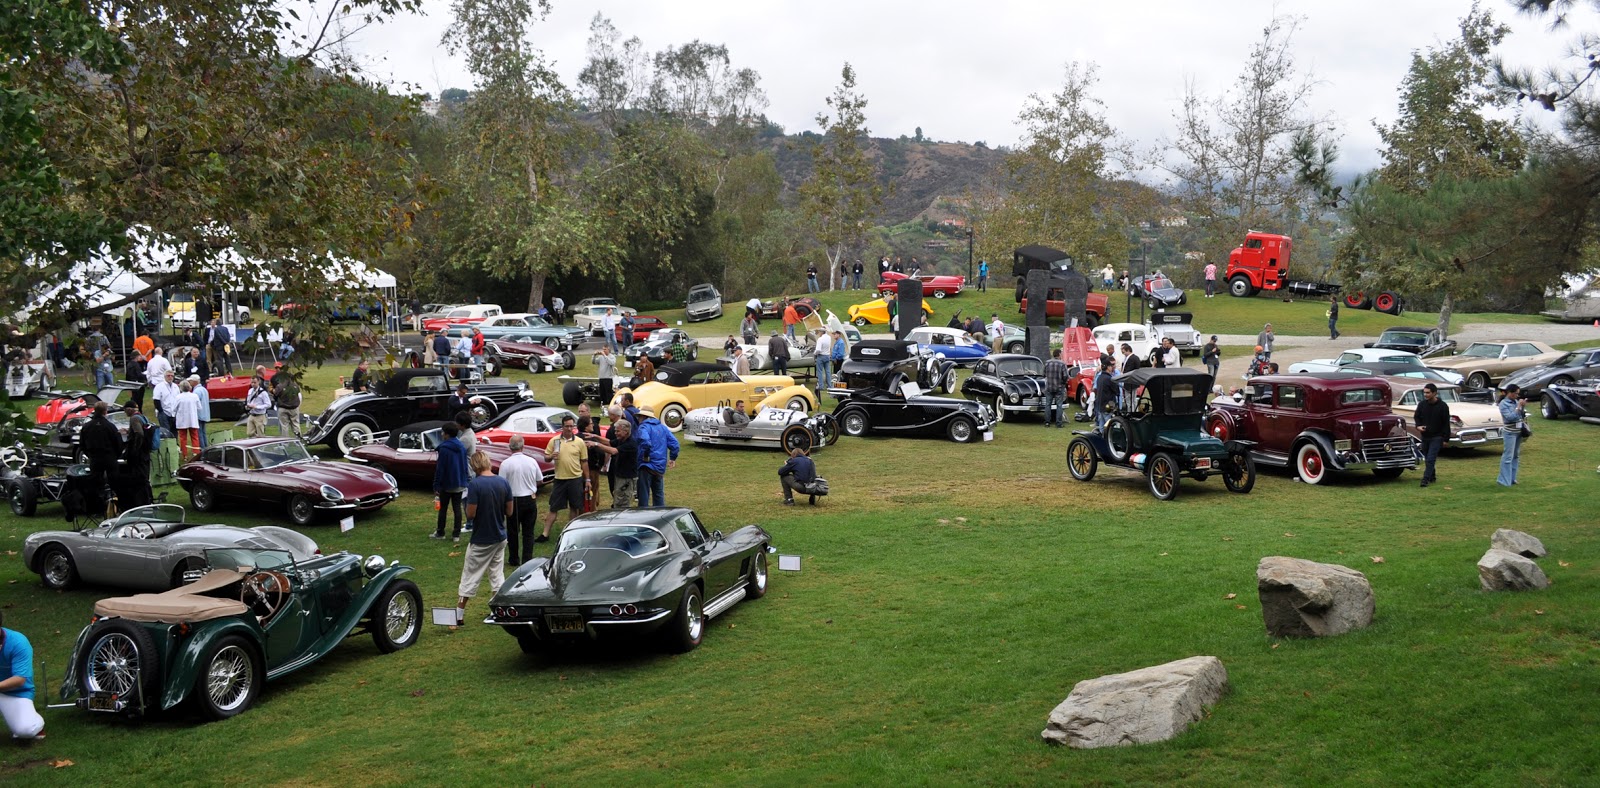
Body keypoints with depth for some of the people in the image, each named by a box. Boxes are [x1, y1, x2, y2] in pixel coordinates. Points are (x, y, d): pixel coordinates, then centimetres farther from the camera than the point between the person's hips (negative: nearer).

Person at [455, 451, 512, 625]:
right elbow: (509, 512, 2)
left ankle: (459, 614, 12)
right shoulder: (503, 483, -3)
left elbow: (470, 514, -20)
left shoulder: (475, 484, -19)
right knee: (498, 574, 15)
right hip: (500, 538, 5)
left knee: (470, 576, 6)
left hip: (480, 541, -5)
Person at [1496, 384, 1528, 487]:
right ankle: (1504, 480, -5)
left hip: (1519, 432, 7)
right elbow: (1510, 417, -21)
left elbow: (1522, 415, 14)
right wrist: (1519, 406, -20)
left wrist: (1523, 406, -1)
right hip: (1510, 432, -7)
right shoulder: (1503, 404, -12)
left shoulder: (1515, 401, 8)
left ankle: (1512, 478, 18)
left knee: (1516, 455, 11)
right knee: (1508, 456, -8)